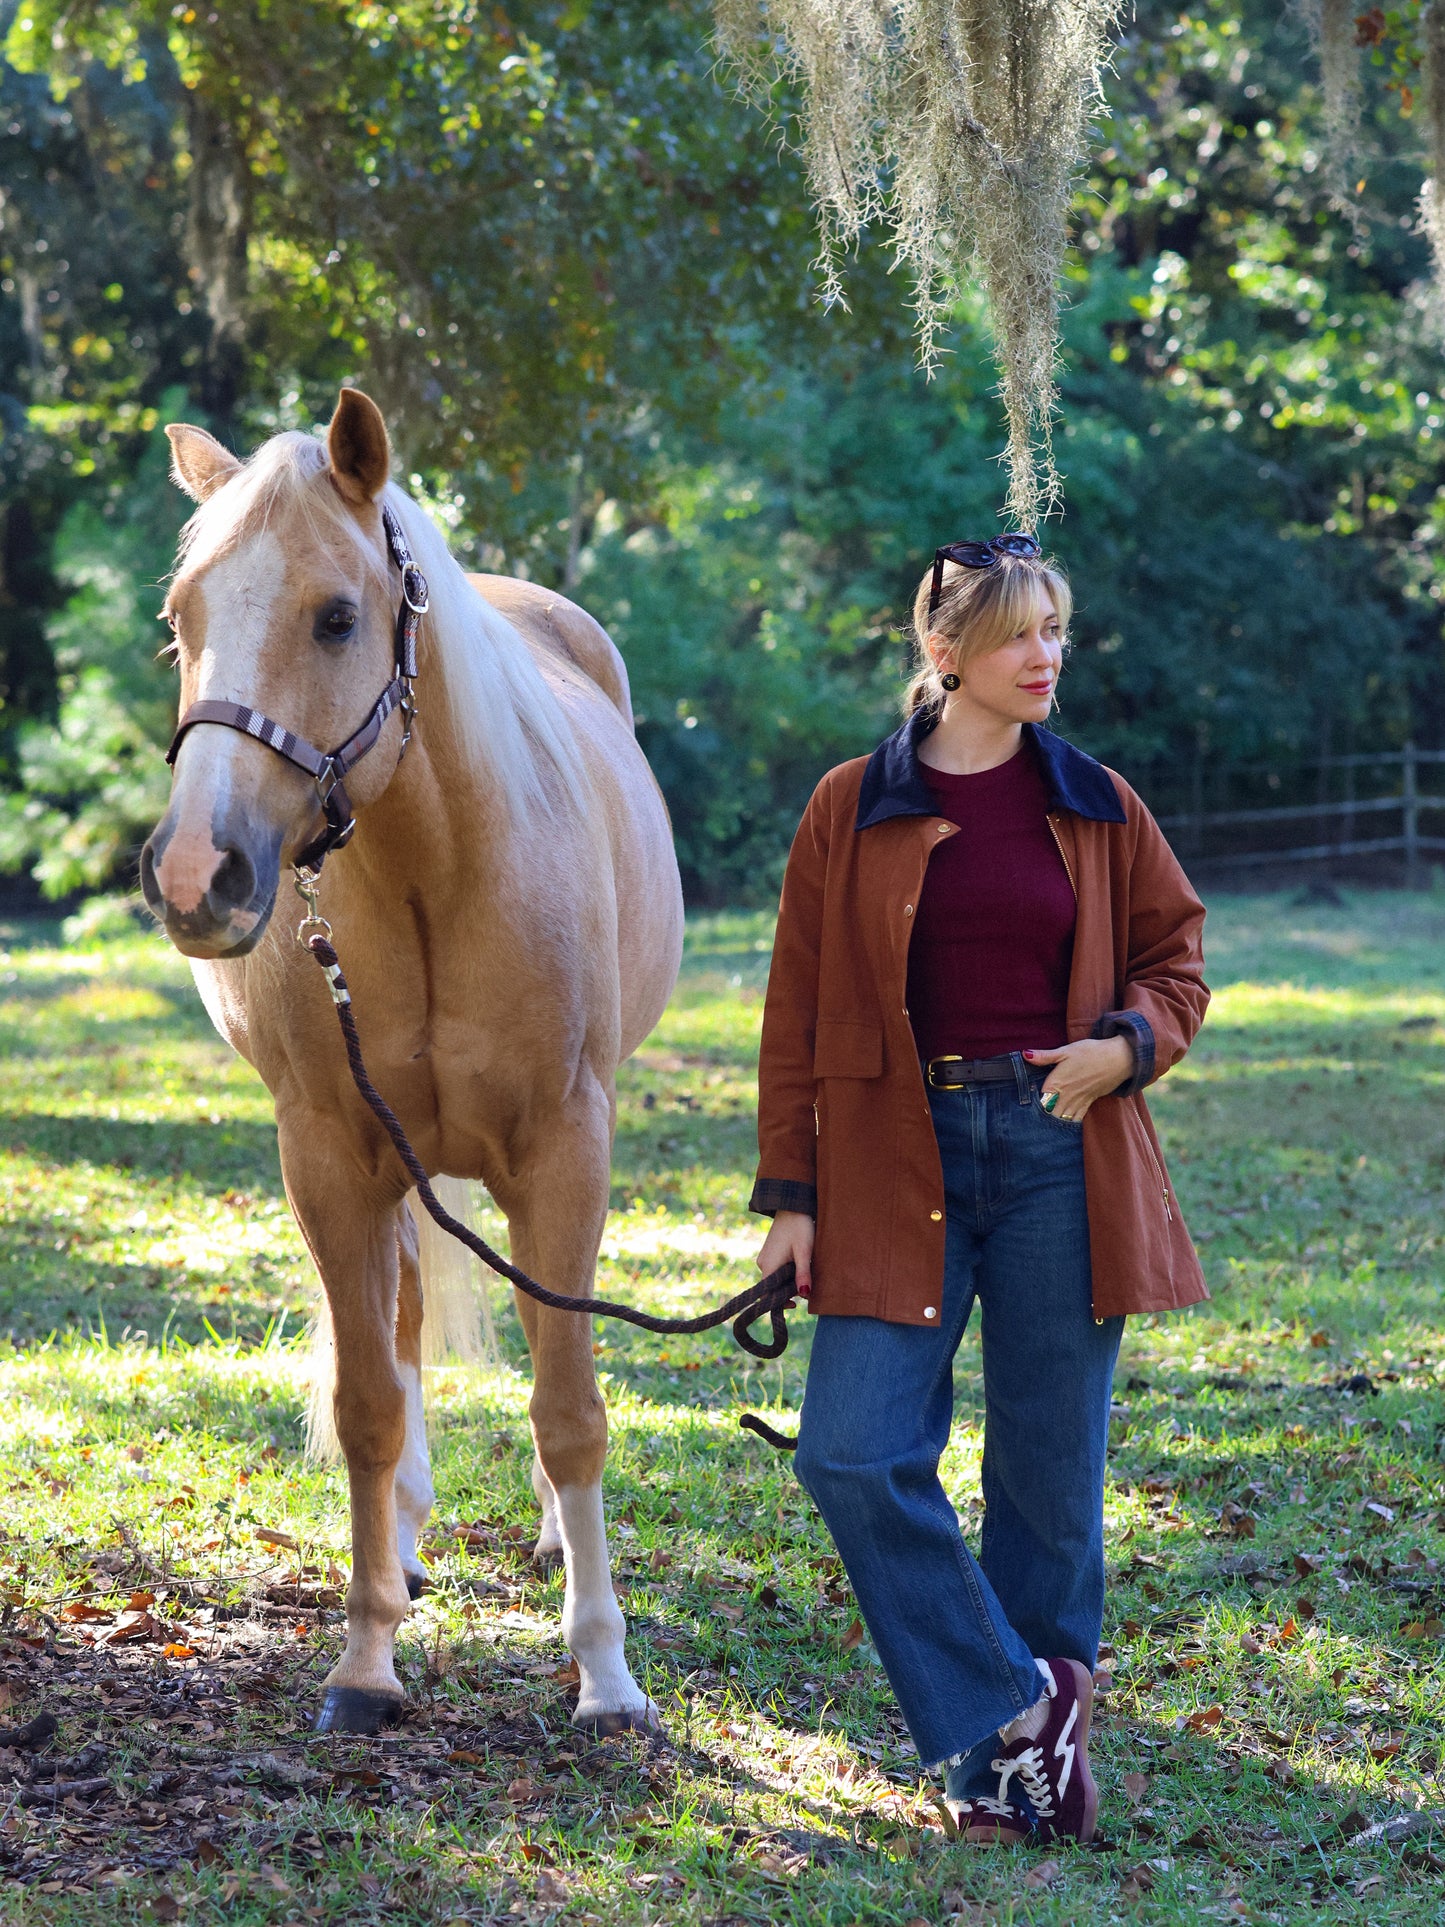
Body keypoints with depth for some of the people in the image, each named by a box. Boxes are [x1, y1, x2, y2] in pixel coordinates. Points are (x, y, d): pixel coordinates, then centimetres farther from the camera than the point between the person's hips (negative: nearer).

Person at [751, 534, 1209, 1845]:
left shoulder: (1096, 805, 6)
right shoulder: (851, 809, 3)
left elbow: (1178, 950, 16)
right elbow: (798, 1011, 5)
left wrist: (1133, 1042, -6)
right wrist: (790, 1193, 1)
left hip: (1060, 1153, 1)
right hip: (900, 1158, -1)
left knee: (1050, 1469, 4)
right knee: (854, 1454, -12)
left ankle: (1018, 1743, 20)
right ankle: (1017, 1707, 1)